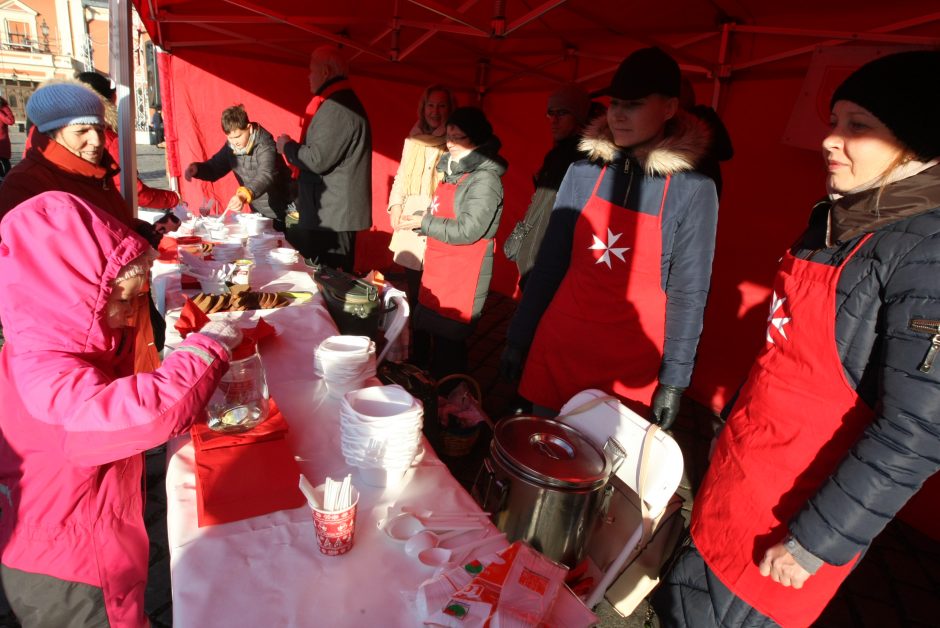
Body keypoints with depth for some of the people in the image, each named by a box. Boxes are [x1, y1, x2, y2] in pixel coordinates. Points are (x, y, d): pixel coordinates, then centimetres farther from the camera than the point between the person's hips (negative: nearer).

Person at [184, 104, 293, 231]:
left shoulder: (265, 146, -23)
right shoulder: (231, 147, 1)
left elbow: (266, 176, -40)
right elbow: (214, 168, 12)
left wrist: (244, 195, -57)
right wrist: (196, 168, -11)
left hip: (278, 212, -7)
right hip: (257, 211, 7)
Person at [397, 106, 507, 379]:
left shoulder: (485, 179, -14)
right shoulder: (454, 170, 13)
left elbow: (467, 231, -21)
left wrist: (422, 222, -12)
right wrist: (419, 218, 2)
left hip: (462, 277, -9)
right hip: (438, 271, 9)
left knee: (448, 345, -1)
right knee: (422, 336, 16)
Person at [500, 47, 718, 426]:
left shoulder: (693, 188, -8)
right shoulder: (583, 171, -1)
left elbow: (688, 292, -5)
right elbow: (550, 263, 4)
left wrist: (673, 380, -4)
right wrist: (518, 337, 6)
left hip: (631, 362, -2)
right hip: (557, 344, 3)